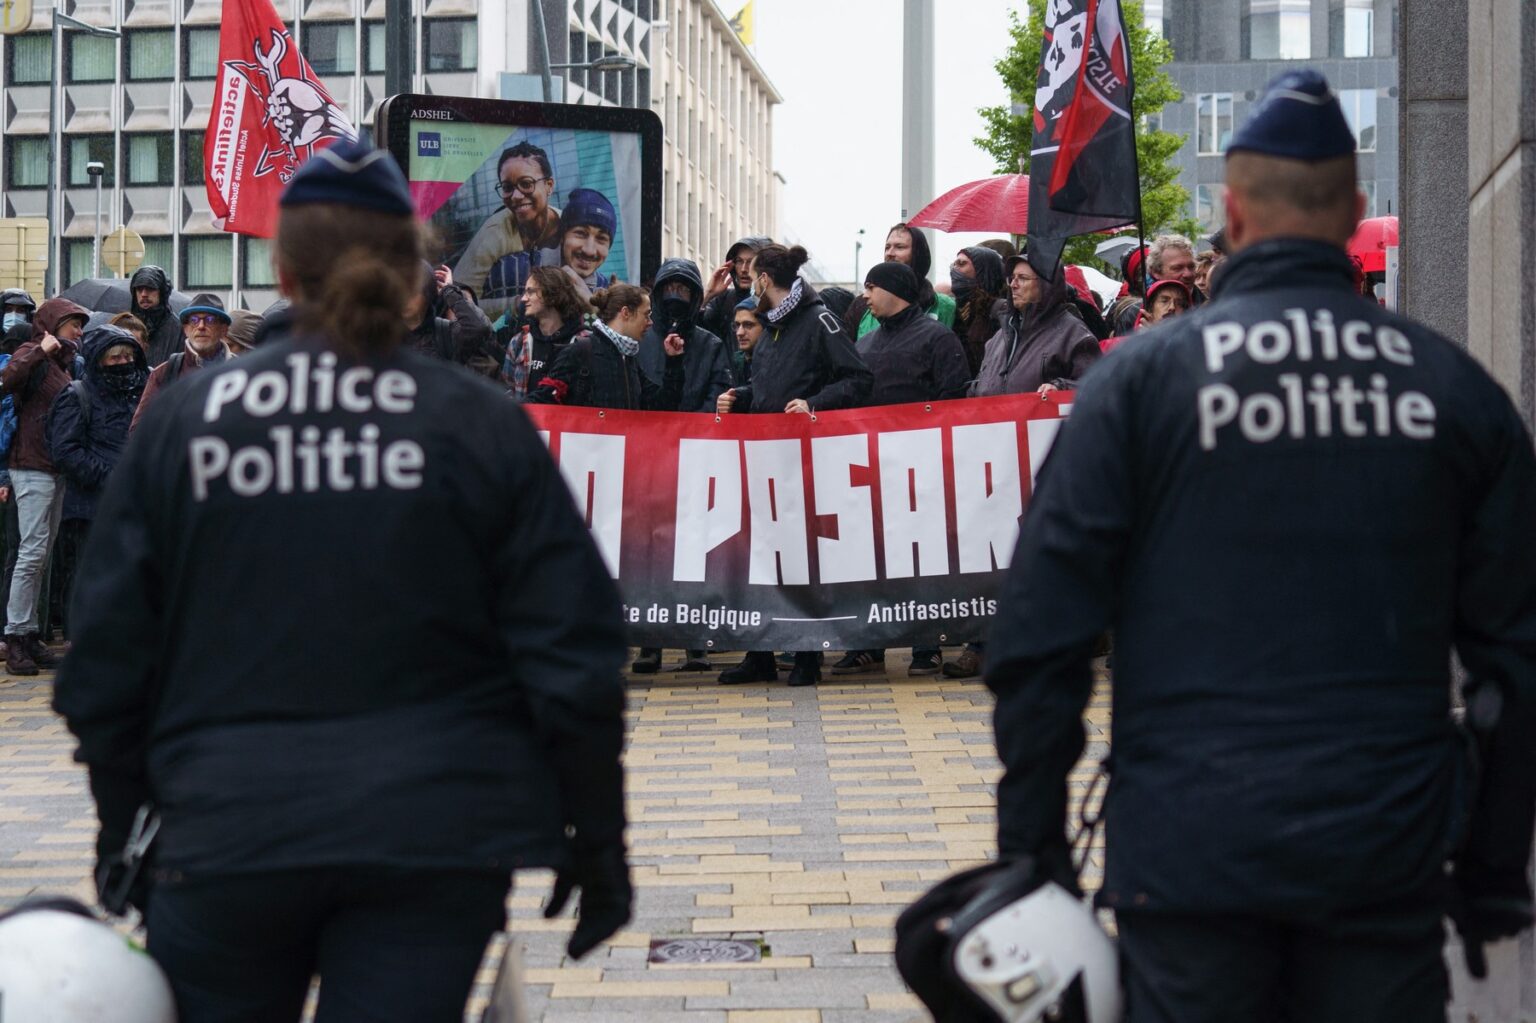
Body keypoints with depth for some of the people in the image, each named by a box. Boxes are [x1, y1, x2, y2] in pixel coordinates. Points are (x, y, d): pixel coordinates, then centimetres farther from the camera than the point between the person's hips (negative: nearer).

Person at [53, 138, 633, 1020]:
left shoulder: (183, 421, 1)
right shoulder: (481, 424, -1)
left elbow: (108, 652, 4)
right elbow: (573, 656, -3)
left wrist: (119, 826, 16)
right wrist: (595, 839, 6)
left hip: (230, 838, 1)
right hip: (436, 842, 0)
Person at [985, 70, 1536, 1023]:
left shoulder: (1141, 377, -1)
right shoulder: (1455, 387, 5)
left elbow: (1042, 634, -4)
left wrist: (1033, 847, 3)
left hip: (1190, 845, -1)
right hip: (1390, 851, 2)